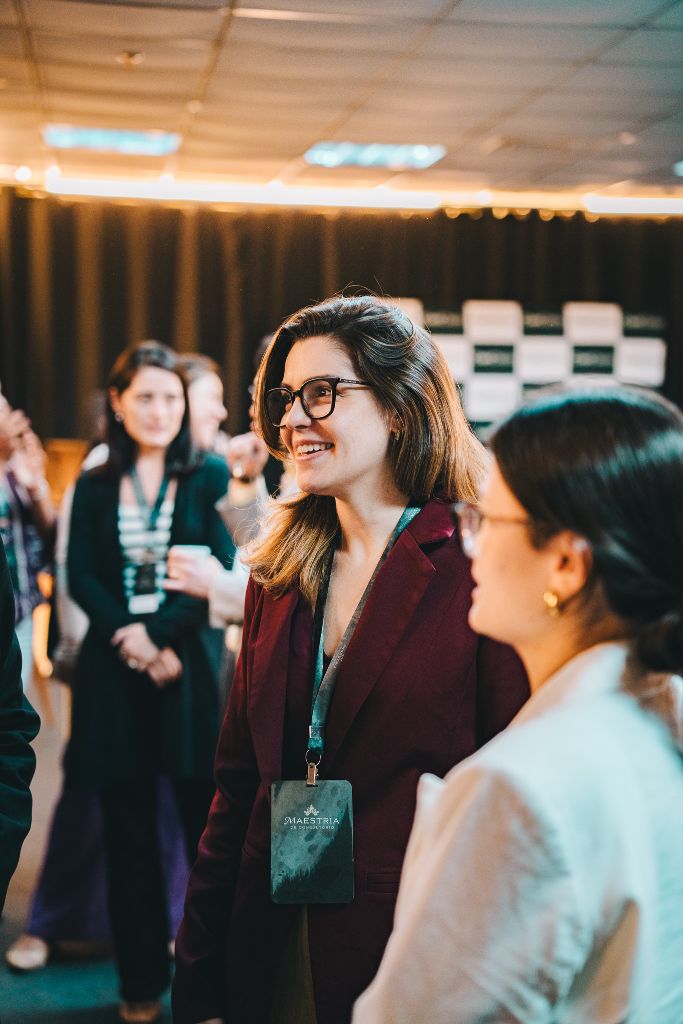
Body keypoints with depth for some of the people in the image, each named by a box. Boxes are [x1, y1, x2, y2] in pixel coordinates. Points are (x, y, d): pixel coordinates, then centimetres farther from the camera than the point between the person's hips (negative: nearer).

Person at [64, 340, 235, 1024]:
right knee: (128, 831, 7)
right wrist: (126, 635, -15)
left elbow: (222, 571, -6)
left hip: (191, 665, -2)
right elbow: (81, 579, 0)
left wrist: (164, 635, -15)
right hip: (115, 670, 2)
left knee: (208, 822, 0)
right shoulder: (94, 487, 9)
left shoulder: (209, 477, 2)